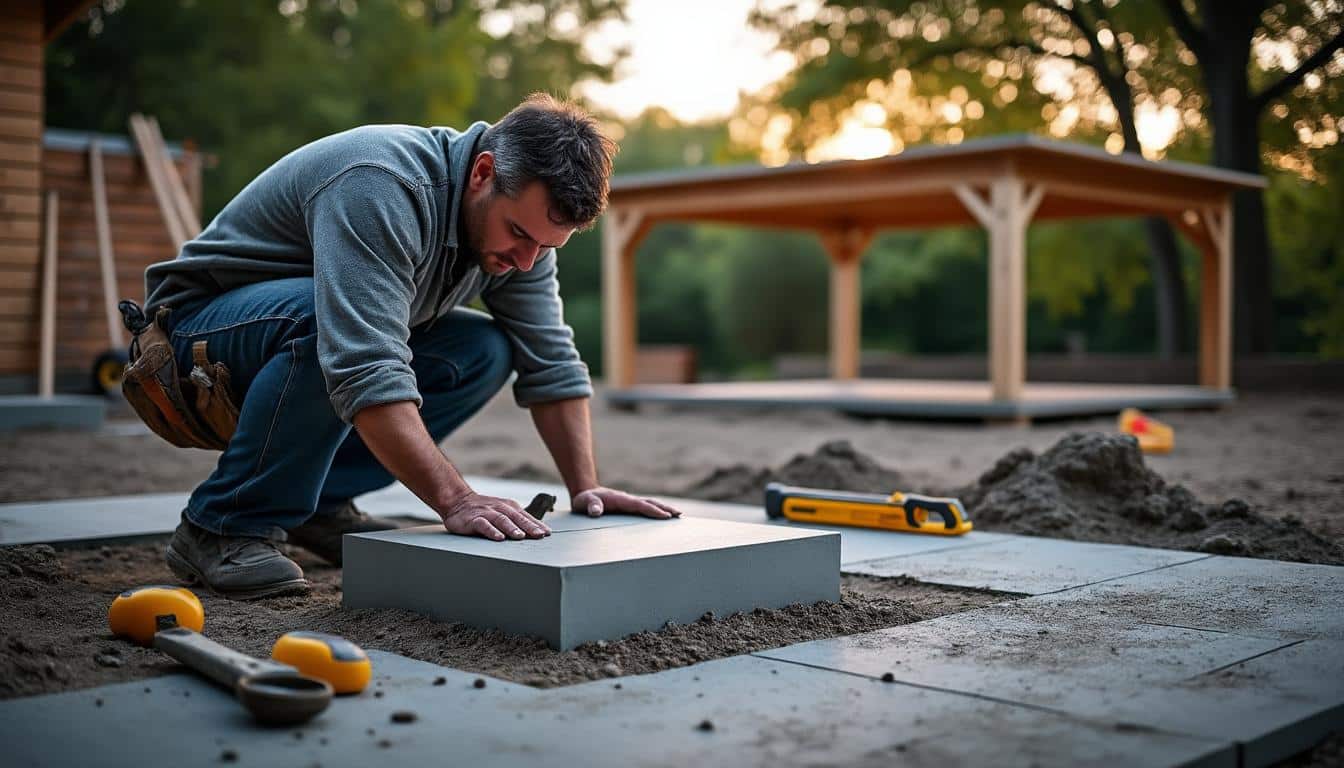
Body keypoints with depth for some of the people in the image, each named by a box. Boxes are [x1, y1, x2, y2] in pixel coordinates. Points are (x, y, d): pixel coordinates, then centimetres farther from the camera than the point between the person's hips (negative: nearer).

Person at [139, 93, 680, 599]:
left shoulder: (523, 216, -9)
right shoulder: (381, 188, -34)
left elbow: (549, 361, -4)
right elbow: (367, 371, -43)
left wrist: (585, 488, -11)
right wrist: (455, 501, -44)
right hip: (204, 319, -7)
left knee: (485, 352, -8)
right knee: (318, 320, -37)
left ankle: (317, 501, -1)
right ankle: (221, 528, -19)